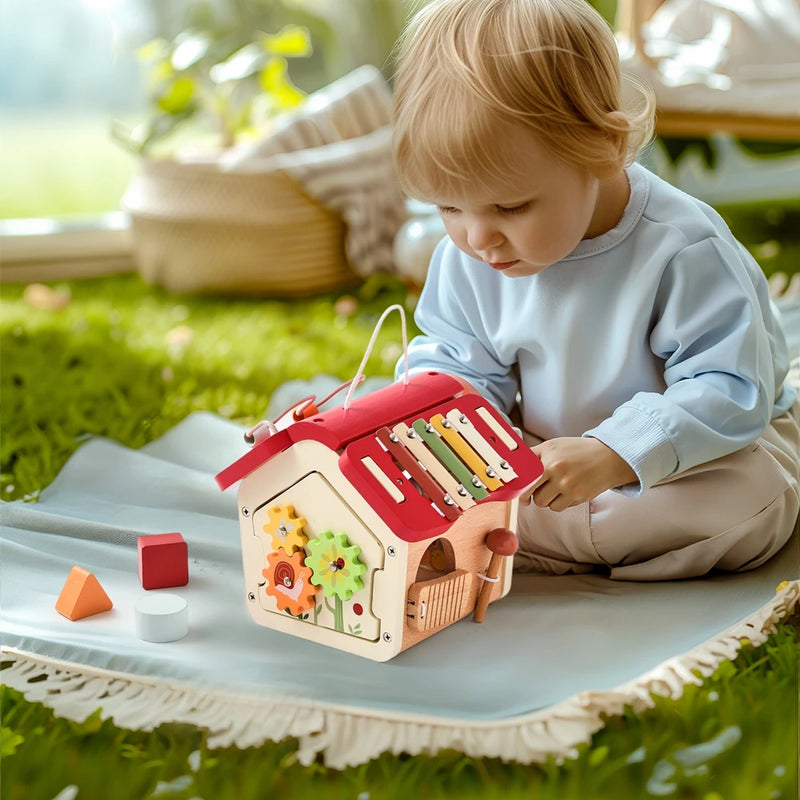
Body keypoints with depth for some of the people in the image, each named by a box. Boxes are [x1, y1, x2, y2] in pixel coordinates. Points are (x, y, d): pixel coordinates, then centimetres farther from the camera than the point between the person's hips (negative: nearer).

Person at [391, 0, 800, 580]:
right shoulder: (469, 260, -9)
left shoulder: (682, 251, -26)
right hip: (545, 463, 4)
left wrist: (613, 455, -41)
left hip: (697, 447, -3)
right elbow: (464, 360, 2)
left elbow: (730, 390, -28)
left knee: (752, 500, -35)